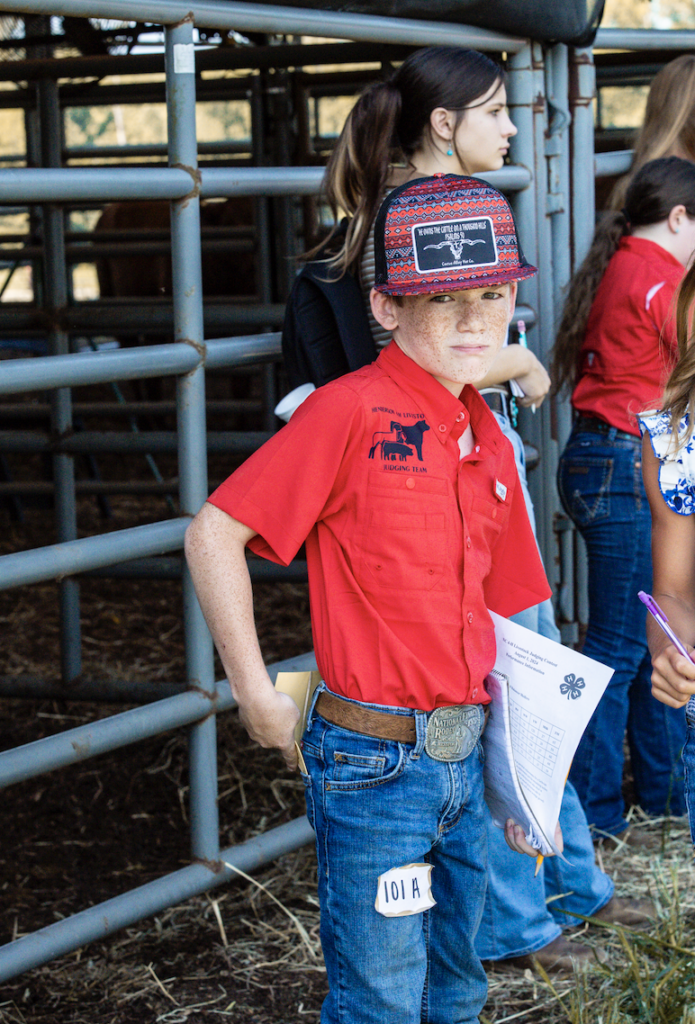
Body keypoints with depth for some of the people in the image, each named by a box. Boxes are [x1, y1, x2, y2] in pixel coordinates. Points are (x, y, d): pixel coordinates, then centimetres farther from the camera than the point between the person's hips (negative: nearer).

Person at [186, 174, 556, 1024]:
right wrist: (256, 695, -12)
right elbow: (213, 535, -16)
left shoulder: (487, 441, 8)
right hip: (374, 761, -7)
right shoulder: (351, 412, -15)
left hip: (462, 757, 7)